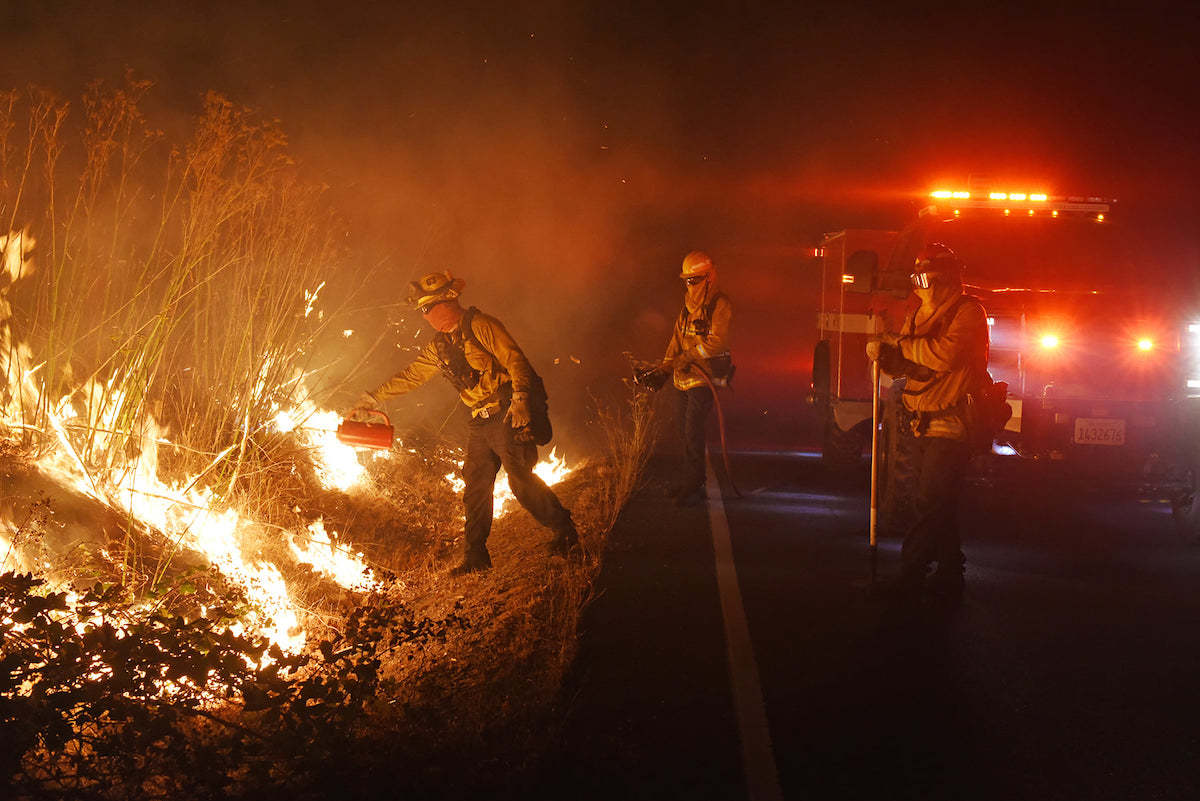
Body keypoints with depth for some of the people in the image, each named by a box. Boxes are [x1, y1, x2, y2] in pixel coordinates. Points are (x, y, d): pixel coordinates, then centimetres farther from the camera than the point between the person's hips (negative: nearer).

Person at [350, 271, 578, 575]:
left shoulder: (480, 326, -8)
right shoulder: (439, 346, 17)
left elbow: (515, 360, -15)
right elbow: (410, 376, 25)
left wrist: (520, 398, -26)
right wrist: (372, 398, 26)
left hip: (506, 415, -8)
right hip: (480, 424, 8)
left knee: (521, 479, -17)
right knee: (476, 487, 5)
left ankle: (565, 532, -9)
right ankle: (476, 557, 9)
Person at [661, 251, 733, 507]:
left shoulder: (720, 304, -9)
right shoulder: (689, 305, 17)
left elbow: (717, 340, -19)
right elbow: (677, 337, 22)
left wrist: (690, 356, -23)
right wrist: (665, 367, 16)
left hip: (704, 377, -8)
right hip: (683, 376, 8)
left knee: (692, 432, -13)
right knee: (684, 430, 10)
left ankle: (693, 488, -10)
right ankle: (691, 480, 20)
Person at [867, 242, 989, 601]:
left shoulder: (968, 312, -10)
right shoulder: (917, 316, 14)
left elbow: (946, 353, -25)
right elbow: (903, 366, 12)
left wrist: (902, 345, -11)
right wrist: (884, 353, -11)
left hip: (949, 426, -8)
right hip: (917, 424, 8)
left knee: (931, 505, -8)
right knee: (935, 506, 12)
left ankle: (909, 577, -6)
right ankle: (949, 575, 21)